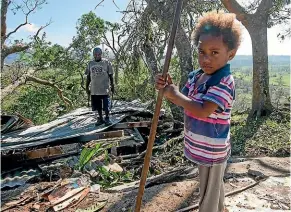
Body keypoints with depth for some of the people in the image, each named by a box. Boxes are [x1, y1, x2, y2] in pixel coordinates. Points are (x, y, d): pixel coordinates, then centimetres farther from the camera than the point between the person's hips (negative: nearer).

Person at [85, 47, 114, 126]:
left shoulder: (106, 62, -2)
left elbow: (110, 75, 0)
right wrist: (87, 87, 11)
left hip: (104, 88, -3)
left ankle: (107, 118, 18)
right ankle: (100, 119, 25)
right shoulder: (90, 63, 9)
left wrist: (112, 86, -2)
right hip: (94, 89, 4)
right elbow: (88, 76, 13)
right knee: (97, 106, 11)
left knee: (106, 106, 1)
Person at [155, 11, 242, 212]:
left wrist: (175, 94, -24)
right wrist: (167, 89, -11)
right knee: (214, 186, 32)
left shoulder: (225, 82, -25)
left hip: (211, 150, -8)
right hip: (203, 148, 8)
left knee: (208, 195, 13)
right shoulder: (195, 76, 0)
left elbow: (202, 111, -35)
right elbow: (182, 101, 8)